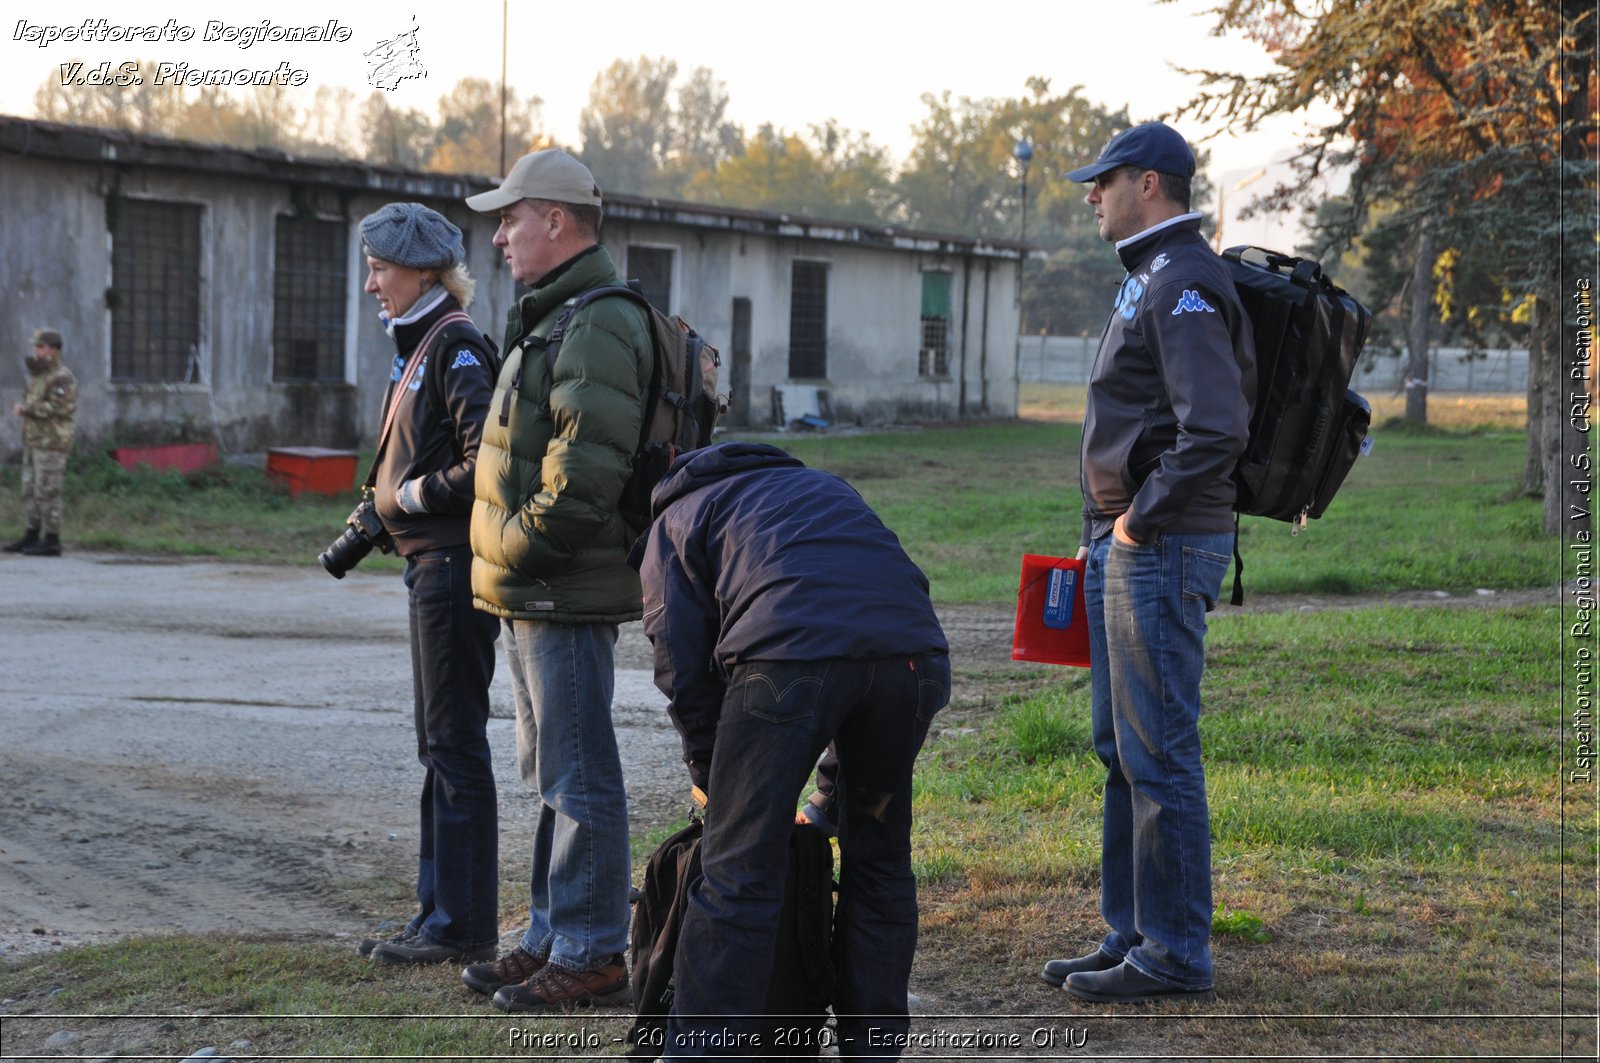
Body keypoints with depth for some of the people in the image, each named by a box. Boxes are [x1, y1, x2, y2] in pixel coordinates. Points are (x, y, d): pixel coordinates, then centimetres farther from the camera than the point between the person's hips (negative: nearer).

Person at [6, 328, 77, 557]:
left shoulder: (62, 377, -14)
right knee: (31, 490, 10)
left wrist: (26, 408, -18)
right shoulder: (40, 375, 17)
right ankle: (30, 538, 16)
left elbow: (59, 407, -25)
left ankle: (51, 542, -3)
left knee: (47, 492, -8)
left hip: (52, 444, -10)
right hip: (35, 442, 10)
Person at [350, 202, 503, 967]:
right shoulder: (421, 346, 16)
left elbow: (488, 459, -24)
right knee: (440, 746, 14)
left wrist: (422, 494, -13)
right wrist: (382, 506, 10)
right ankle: (442, 914, 21)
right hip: (431, 563, 10)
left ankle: (462, 925, 2)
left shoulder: (456, 346, -14)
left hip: (453, 564, -10)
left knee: (455, 745, -5)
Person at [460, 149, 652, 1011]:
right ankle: (552, 936, 27)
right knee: (551, 776, 17)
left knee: (578, 778, -4)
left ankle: (592, 956, 2)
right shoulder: (552, 319, 18)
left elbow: (586, 475, -25)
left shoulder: (597, 327, -17)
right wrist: (506, 561, 14)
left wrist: (514, 547, -16)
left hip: (568, 593, -11)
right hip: (531, 591, 11)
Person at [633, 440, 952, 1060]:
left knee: (738, 873, 1)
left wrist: (711, 777, 29)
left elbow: (684, 671, 16)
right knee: (879, 859, 19)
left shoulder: (673, 523, 27)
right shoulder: (823, 486, 41)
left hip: (789, 654, -4)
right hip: (912, 651, 5)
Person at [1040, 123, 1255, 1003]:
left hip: (1162, 547, -11)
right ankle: (1131, 935, 21)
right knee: (1122, 749, 14)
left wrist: (1142, 518, -18)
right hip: (1127, 544, 11)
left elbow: (1215, 429, -26)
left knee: (1158, 753, -6)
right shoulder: (1151, 279, 18)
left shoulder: (1183, 285, -15)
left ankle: (1175, 954, 0)